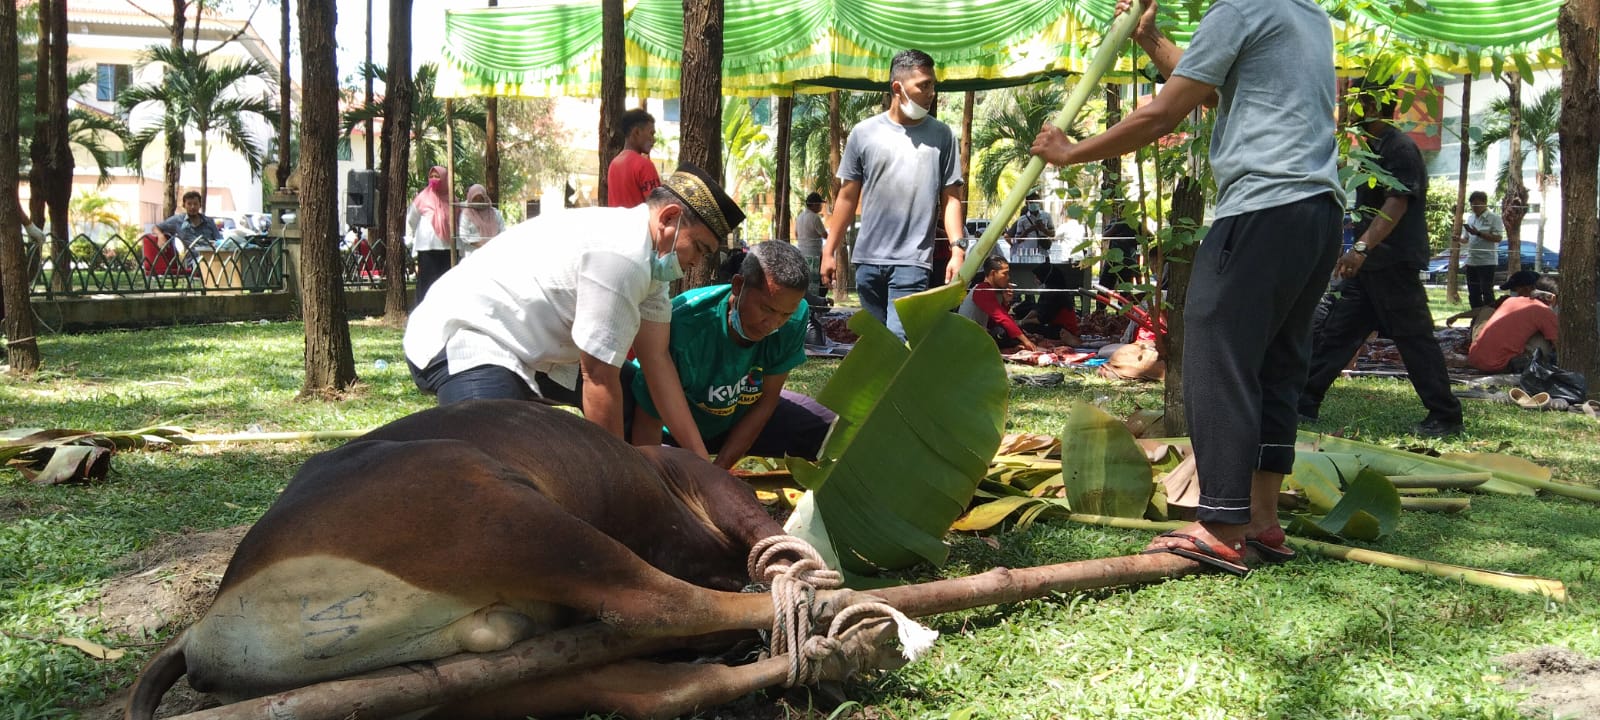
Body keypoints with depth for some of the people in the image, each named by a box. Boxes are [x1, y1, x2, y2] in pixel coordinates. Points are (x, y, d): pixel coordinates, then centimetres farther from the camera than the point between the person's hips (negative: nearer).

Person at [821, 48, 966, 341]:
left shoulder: (941, 136, 4)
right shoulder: (864, 132, 5)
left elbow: (950, 199, 4)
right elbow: (847, 198, 9)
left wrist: (958, 248, -9)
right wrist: (829, 251, 7)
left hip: (912, 260, -2)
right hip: (867, 258, 2)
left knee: (899, 340, -13)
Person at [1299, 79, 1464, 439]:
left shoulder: (1400, 148, -13)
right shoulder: (1372, 148, 18)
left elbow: (1396, 205, -26)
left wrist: (1362, 247, -36)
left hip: (1395, 262, -10)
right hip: (1370, 263, 10)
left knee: (1415, 338, -5)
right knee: (1335, 332, 8)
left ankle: (1446, 417, 4)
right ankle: (1303, 403, 12)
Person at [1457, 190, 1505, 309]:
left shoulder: (1494, 218, -5)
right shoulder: (1470, 218, 16)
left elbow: (1498, 237, -14)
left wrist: (1478, 233, -20)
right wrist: (1460, 240, -2)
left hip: (1487, 261, -7)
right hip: (1471, 260, 7)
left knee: (1487, 293, -7)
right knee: (1473, 294, 10)